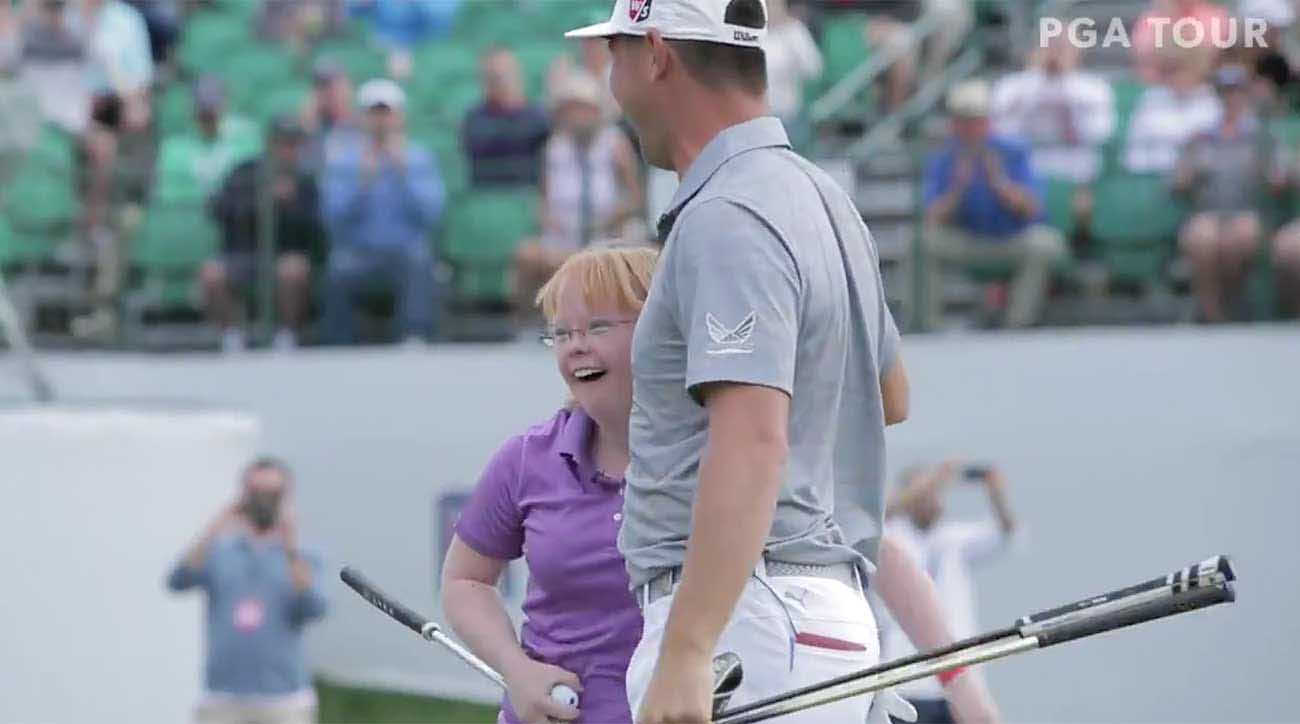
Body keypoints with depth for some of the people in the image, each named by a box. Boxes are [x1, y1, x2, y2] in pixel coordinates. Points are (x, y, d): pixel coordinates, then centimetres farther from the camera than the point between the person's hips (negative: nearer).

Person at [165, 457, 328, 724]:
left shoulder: (303, 559, 8)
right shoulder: (217, 553, 10)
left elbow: (313, 610, -10)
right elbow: (178, 581, -8)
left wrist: (291, 549, -18)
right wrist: (213, 530, -17)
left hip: (285, 700, -1)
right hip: (221, 699, 1)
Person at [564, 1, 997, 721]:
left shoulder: (726, 217, -15)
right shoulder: (823, 198, 17)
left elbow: (754, 443, -27)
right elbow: (891, 397, 31)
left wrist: (685, 654, -34)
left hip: (746, 616, -10)